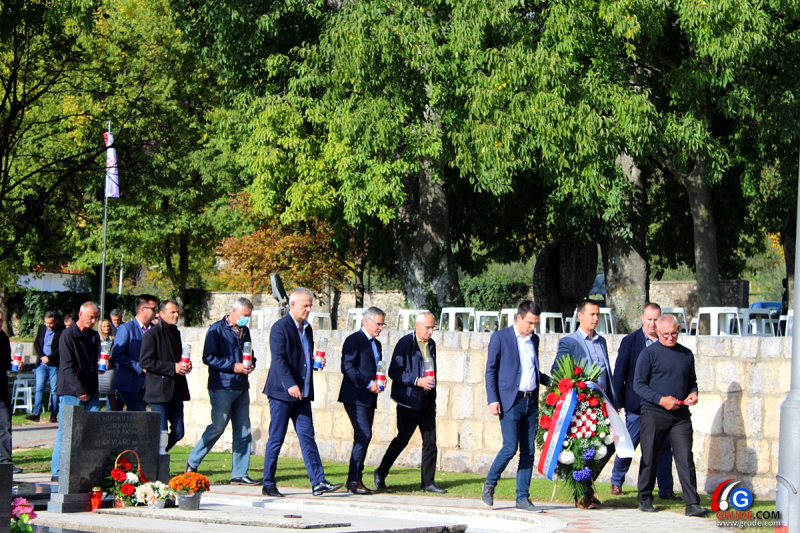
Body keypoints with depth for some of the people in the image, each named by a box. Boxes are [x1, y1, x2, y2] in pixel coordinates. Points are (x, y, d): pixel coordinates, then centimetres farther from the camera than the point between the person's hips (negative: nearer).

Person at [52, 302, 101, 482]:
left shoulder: (94, 336, 15)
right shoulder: (67, 336, -6)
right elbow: (67, 367, -12)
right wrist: (80, 390, -16)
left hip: (90, 391, 6)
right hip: (72, 392, -6)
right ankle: (57, 472, 2)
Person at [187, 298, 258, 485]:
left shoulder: (244, 331, 16)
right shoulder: (217, 329, -5)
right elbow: (208, 357, -12)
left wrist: (251, 364, 4)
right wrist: (233, 366, -17)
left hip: (241, 387, 7)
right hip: (222, 387, -7)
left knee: (243, 431, 3)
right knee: (218, 427, -6)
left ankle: (240, 473, 7)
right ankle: (193, 461, 12)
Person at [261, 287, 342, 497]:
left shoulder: (307, 328, 15)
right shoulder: (281, 327, -10)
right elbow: (279, 359, -19)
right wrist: (290, 385, -28)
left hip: (302, 393, 7)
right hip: (282, 393, -7)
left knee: (307, 437, 2)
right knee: (276, 439, -1)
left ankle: (318, 482, -2)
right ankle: (268, 484, 6)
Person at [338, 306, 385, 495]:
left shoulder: (376, 344, 20)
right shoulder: (354, 340, -7)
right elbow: (347, 367, -15)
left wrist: (379, 382, 6)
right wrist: (368, 383, -18)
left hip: (369, 398, 9)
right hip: (355, 396, -9)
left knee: (363, 437, 7)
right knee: (364, 435, -16)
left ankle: (355, 480, 10)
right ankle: (354, 480, -13)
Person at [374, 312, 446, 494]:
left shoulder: (431, 345, 12)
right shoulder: (405, 343, -9)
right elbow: (394, 372, -13)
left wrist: (431, 383, 11)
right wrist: (417, 381, -20)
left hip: (427, 399, 6)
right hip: (409, 399, -6)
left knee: (430, 442, 2)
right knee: (402, 439, -1)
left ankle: (428, 482, 6)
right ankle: (381, 473, 16)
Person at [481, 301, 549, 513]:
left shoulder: (534, 339, 15)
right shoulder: (500, 338, -2)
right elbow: (491, 370, -3)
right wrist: (492, 400, -11)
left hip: (531, 402, 6)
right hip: (510, 401, -6)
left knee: (528, 451, 3)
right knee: (510, 448, -12)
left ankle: (523, 497, 9)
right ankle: (490, 484, 10)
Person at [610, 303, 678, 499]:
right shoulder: (630, 341, 0)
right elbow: (619, 374, 1)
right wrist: (617, 402, -3)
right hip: (637, 405, -2)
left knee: (664, 447, 1)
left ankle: (666, 489, 6)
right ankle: (616, 481, 26)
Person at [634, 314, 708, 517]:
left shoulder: (686, 354, 11)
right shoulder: (649, 353, -3)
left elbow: (692, 380, 23)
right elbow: (638, 384, -6)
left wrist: (693, 393, 0)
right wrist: (661, 400, -16)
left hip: (680, 415, 3)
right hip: (654, 414, -3)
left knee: (685, 458, -5)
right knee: (650, 458, 6)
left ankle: (692, 504, -8)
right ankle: (645, 499, 21)